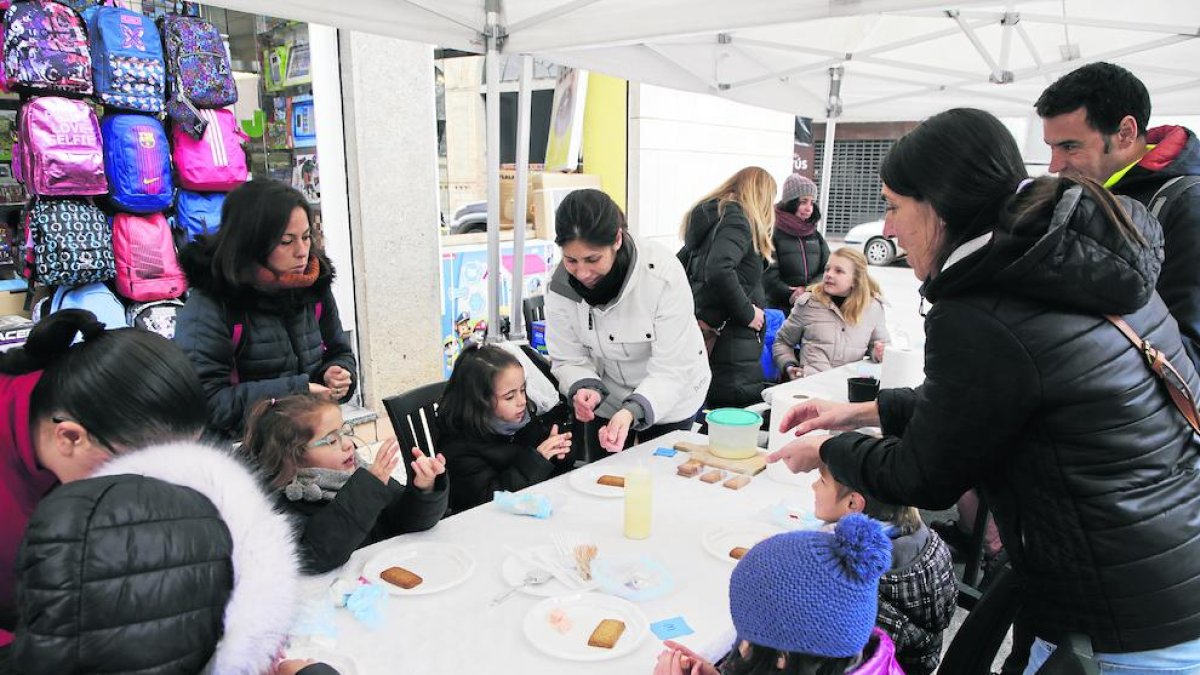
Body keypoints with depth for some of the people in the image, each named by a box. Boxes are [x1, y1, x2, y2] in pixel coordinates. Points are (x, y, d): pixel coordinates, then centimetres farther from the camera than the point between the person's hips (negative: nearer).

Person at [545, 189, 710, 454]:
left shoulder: (663, 274, -31)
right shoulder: (560, 285, -20)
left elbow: (671, 370, -30)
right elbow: (568, 359, -14)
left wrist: (632, 412, -46)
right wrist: (585, 389, -36)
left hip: (670, 399, -3)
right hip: (607, 399, 3)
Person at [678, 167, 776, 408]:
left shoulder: (710, 215, 17)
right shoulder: (737, 220, -11)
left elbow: (682, 262, 22)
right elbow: (719, 271, -27)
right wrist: (747, 313, -16)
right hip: (731, 336, -10)